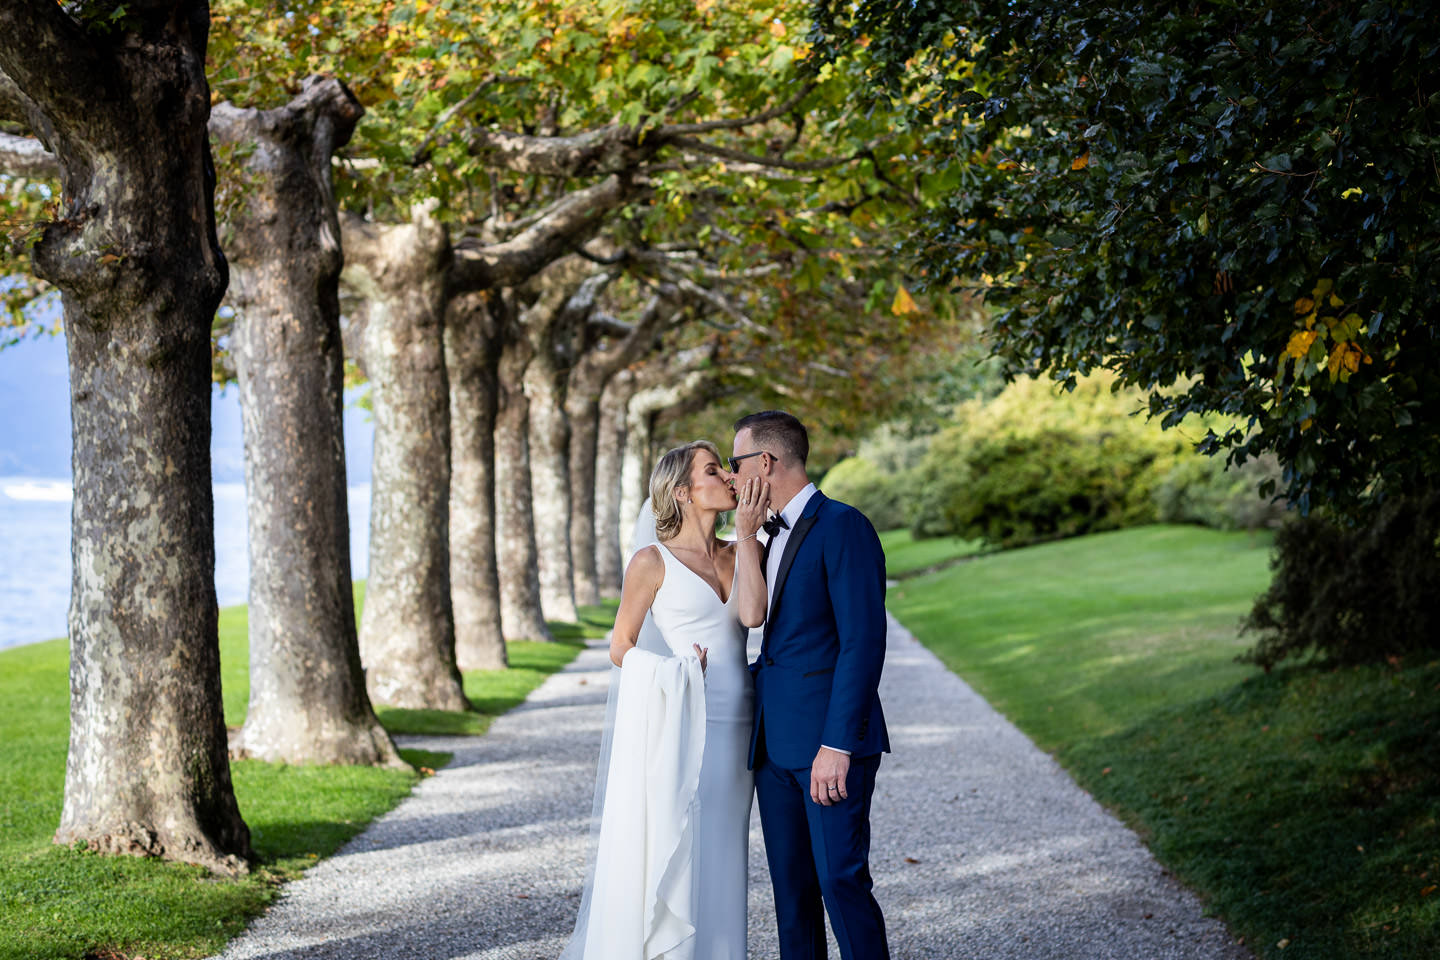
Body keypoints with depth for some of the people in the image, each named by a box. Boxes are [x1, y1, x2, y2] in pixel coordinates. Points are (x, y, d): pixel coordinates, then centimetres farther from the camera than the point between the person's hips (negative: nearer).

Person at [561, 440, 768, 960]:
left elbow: (752, 615, -9)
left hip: (734, 725, 5)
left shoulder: (737, 555, 10)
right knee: (669, 852, -5)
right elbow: (621, 647, 1)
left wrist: (749, 536, -6)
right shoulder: (653, 560, -3)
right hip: (681, 723, -5)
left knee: (719, 856, 8)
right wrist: (674, 671, -14)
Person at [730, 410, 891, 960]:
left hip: (829, 742, -9)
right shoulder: (775, 536, 18)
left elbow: (862, 642, -18)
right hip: (776, 744, 9)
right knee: (791, 884, 10)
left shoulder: (843, 527, -11)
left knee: (841, 882, -9)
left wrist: (836, 745, -22)